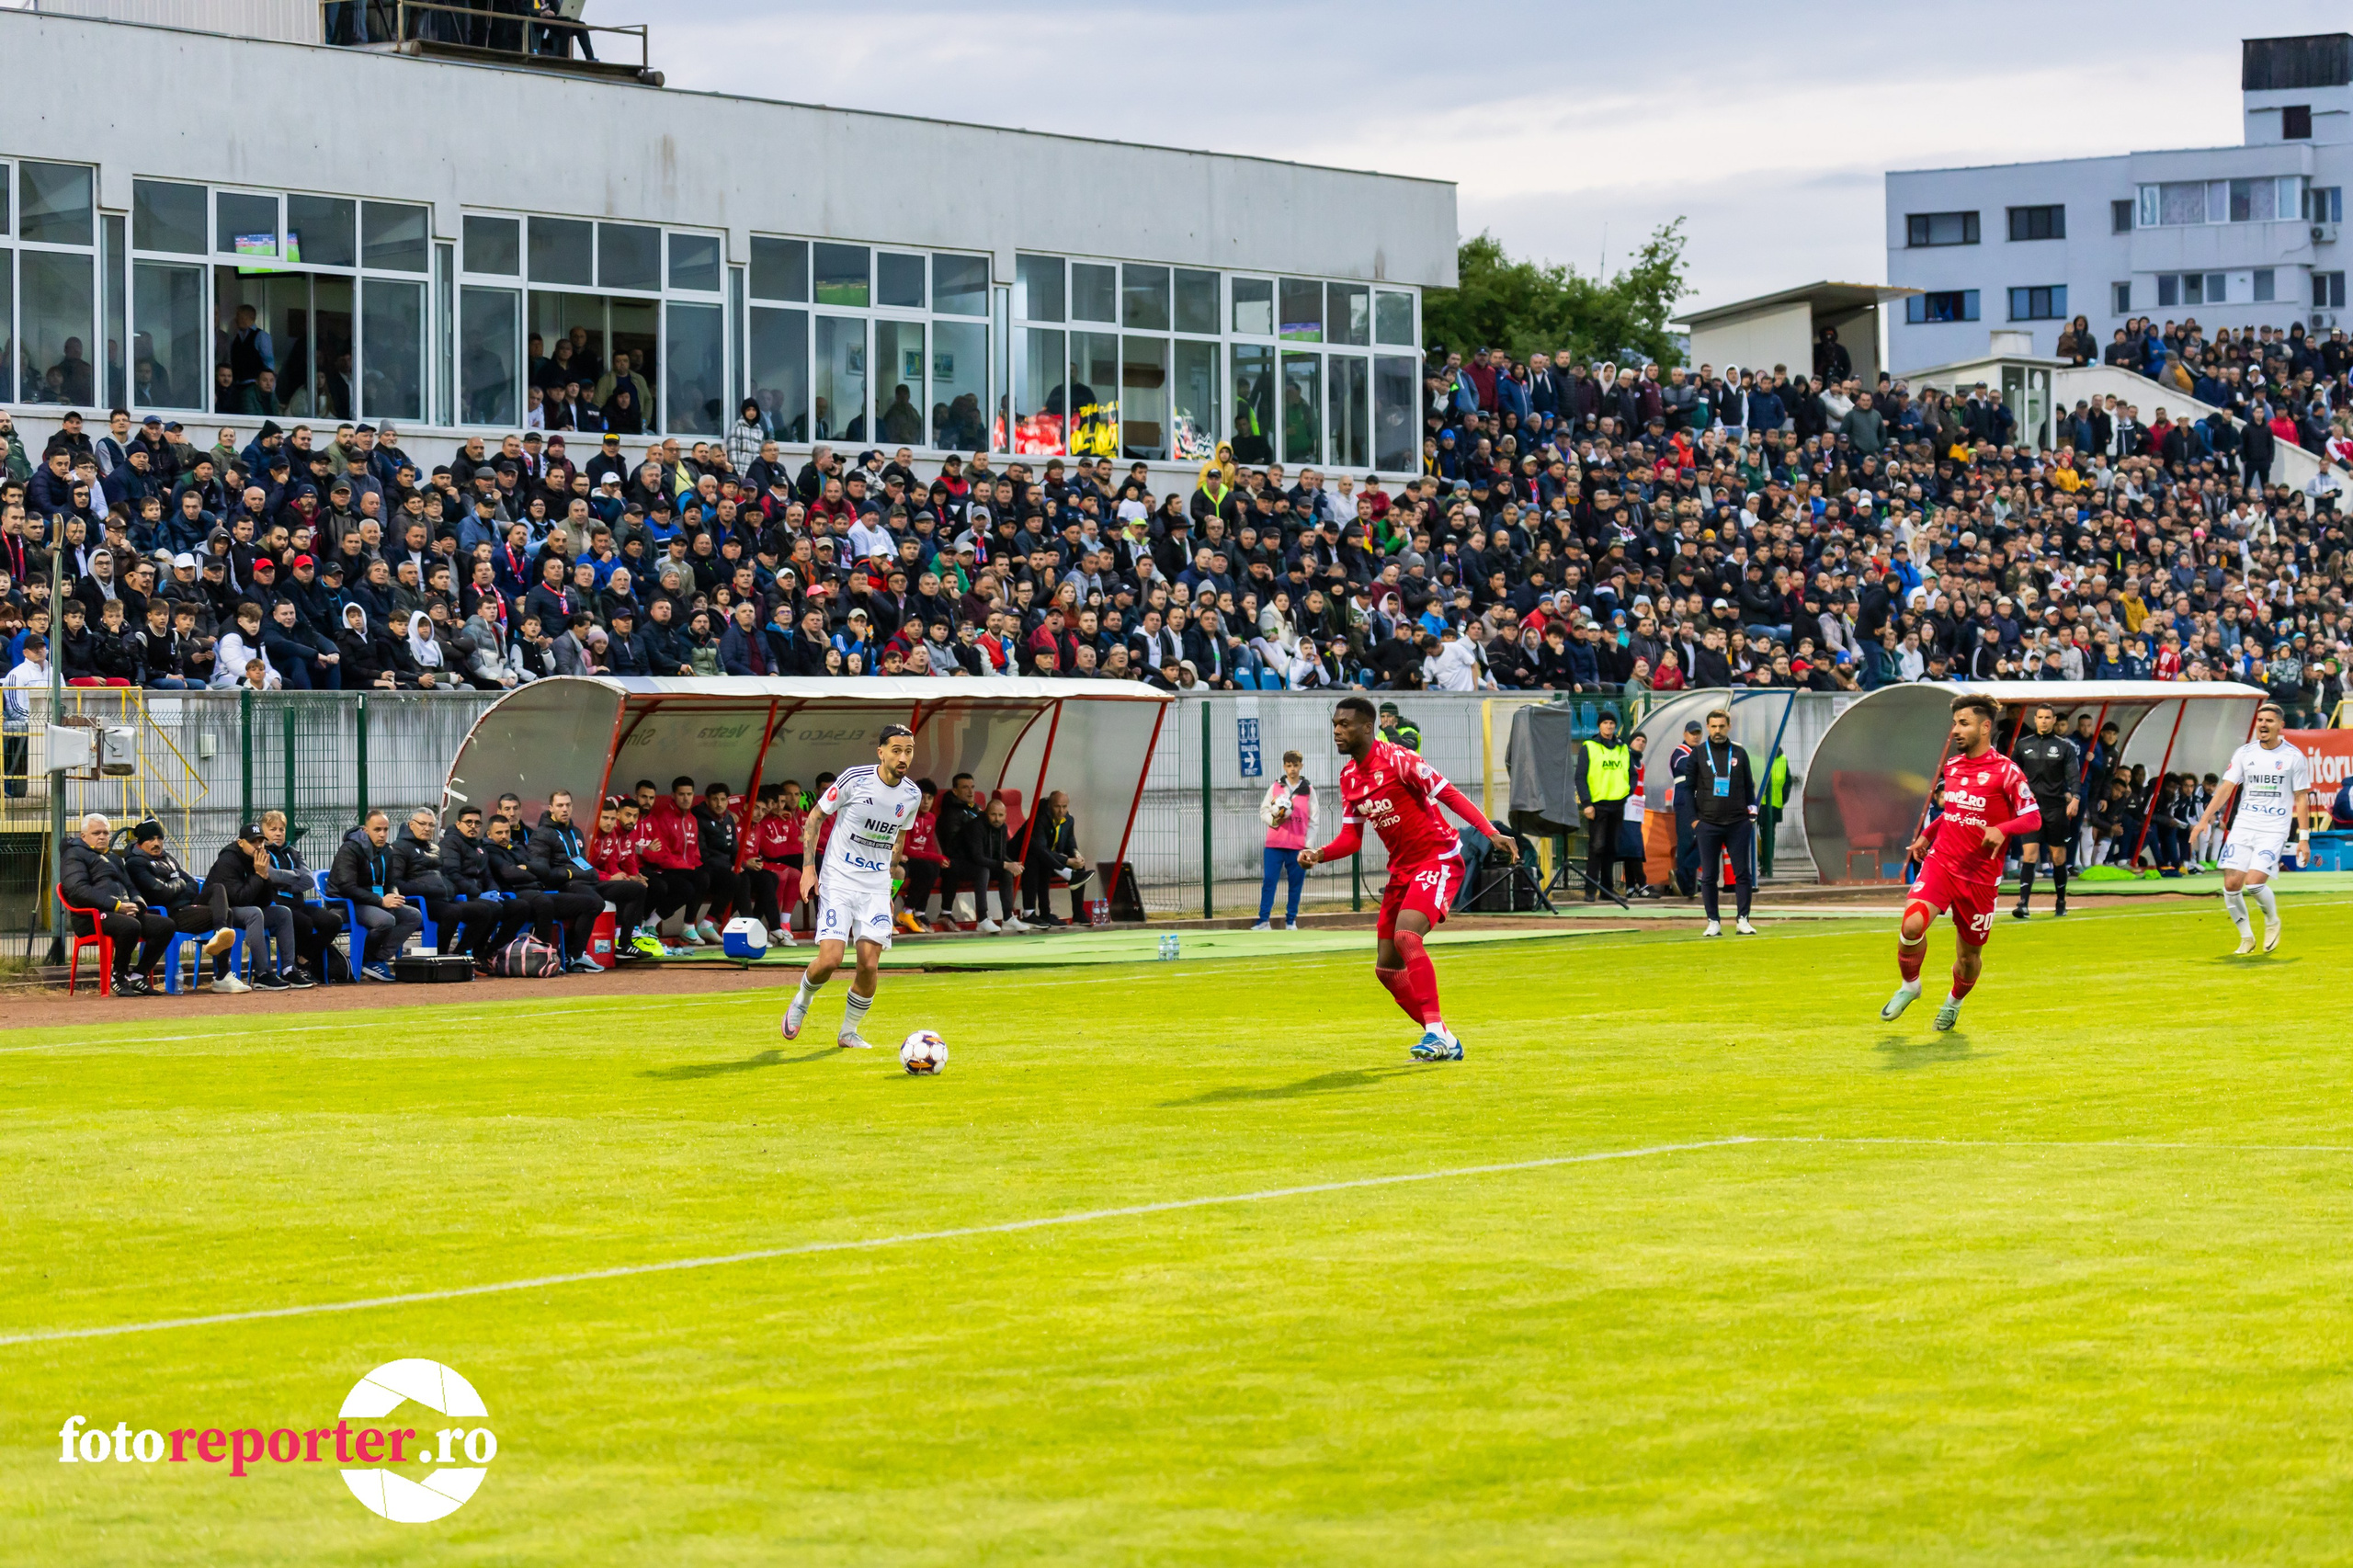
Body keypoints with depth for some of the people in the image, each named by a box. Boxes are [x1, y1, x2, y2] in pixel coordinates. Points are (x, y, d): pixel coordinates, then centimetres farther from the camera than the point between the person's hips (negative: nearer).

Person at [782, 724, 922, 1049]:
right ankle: (801, 1001, 17)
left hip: (877, 888, 4)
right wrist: (808, 867, -10)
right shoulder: (854, 779, -12)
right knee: (830, 959, -16)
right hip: (838, 881, -4)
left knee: (869, 965, -8)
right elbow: (815, 817, -3)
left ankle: (849, 1032, 14)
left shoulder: (912, 795, 2)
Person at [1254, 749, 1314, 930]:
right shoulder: (1275, 787, 7)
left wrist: (1308, 844, -2)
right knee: (1268, 881, -5)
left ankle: (1291, 921, 11)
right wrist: (1273, 820, -13)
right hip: (1274, 844, 0)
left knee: (1296, 884, 2)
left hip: (1298, 846, 0)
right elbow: (1263, 811, 8)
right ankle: (1264, 920, -5)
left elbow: (1313, 820, 6)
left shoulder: (1308, 791, 6)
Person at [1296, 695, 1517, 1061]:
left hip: (1438, 860, -9)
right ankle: (1443, 1042, 17)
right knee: (1387, 969, 4)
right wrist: (1318, 854, -7)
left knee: (1405, 935, -30)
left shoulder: (1397, 760, -14)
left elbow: (1451, 796, -16)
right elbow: (1351, 838, 12)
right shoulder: (1349, 778, 8)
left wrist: (1491, 833, -26)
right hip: (1402, 870, 9)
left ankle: (1436, 1032, -29)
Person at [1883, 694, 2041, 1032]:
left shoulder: (2005, 771, -8)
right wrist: (1926, 836, 19)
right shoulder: (1952, 766, 9)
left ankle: (1955, 1001, 40)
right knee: (1912, 924, -22)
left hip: (1980, 877, -3)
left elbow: (2034, 818, -9)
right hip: (1940, 863, 3)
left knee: (1969, 954, 9)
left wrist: (2001, 830, -26)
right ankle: (1909, 985, 4)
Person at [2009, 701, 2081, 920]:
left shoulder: (2065, 746, 2)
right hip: (2030, 807, 1)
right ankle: (2023, 903, -19)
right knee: (2029, 854, -12)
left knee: (2058, 856, 6)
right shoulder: (2023, 745, 8)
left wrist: (2075, 799, -20)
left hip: (2056, 808, -1)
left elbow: (2074, 774, -6)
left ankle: (2061, 902, 21)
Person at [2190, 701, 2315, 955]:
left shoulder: (2294, 757, -1)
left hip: (2275, 830, -3)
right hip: (2243, 826, 3)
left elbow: (2301, 798, 2)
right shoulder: (2244, 753, 6)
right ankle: (2246, 937, 13)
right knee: (2231, 884, -6)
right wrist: (2204, 819, -6)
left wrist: (2304, 838, -1)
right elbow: (2225, 788, 4)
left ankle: (2272, 921, 12)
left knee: (2254, 881, -19)